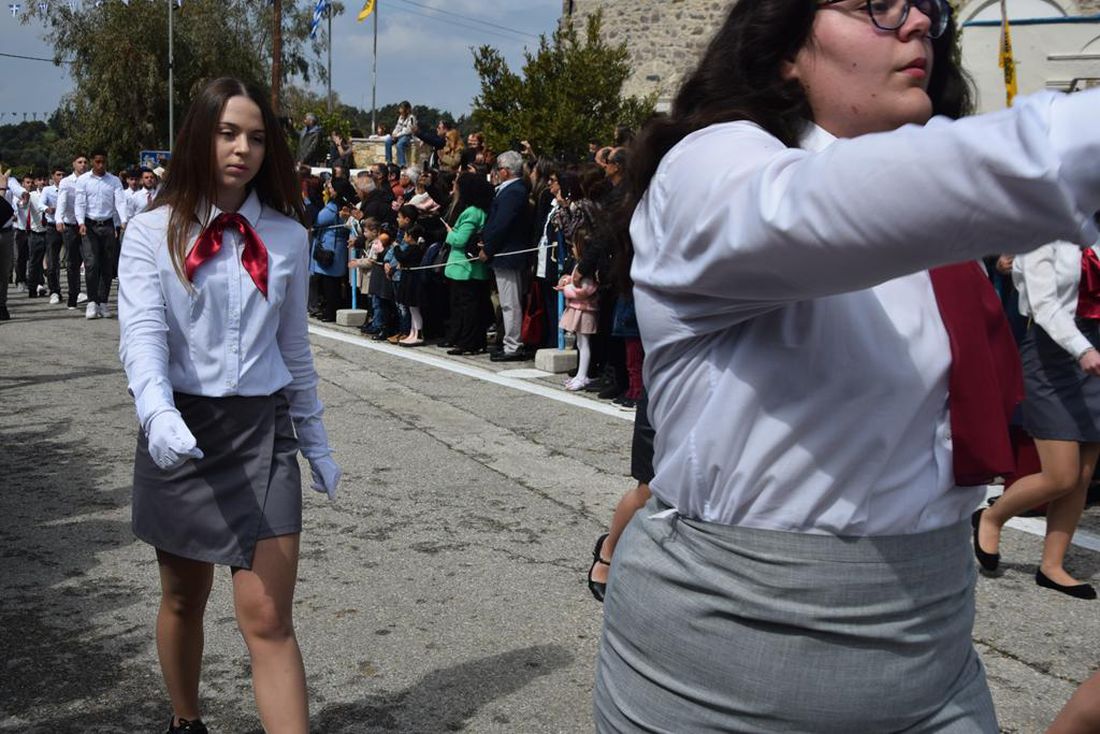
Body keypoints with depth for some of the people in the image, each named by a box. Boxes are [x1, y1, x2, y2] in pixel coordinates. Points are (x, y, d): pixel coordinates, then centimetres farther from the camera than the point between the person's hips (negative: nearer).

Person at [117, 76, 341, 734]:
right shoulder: (154, 232, -4)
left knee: (269, 620, -6)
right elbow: (142, 333, -17)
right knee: (184, 599, 18)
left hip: (262, 432, 0)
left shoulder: (287, 237, 4)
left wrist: (317, 444, 13)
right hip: (180, 431, 0)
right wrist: (159, 414, -36)